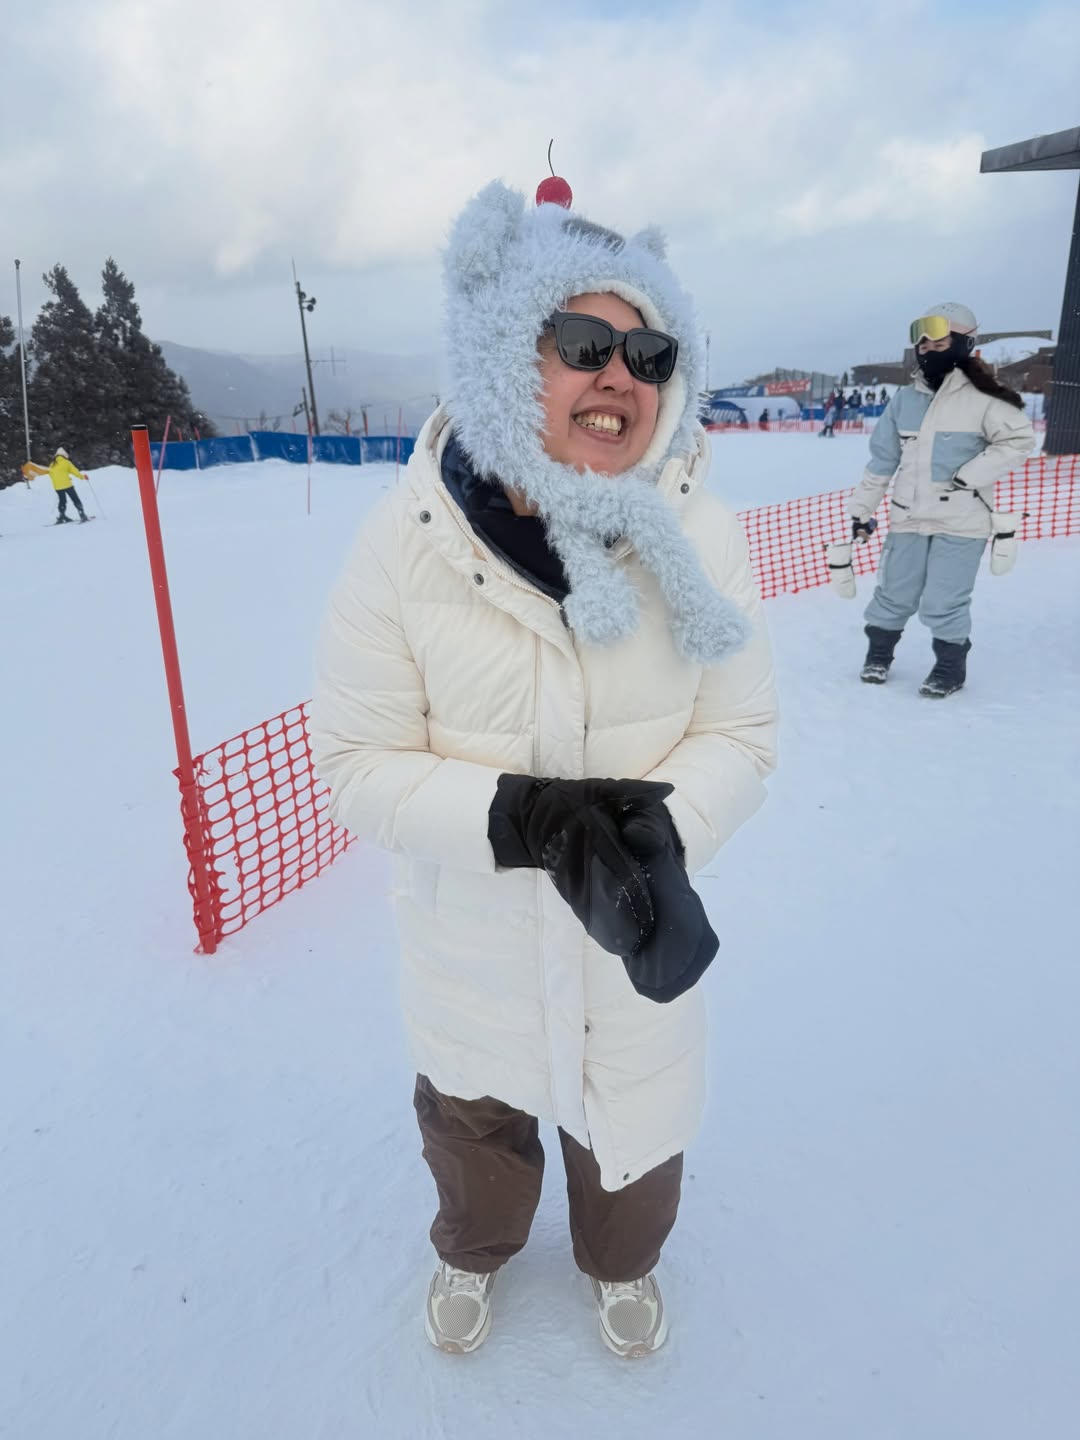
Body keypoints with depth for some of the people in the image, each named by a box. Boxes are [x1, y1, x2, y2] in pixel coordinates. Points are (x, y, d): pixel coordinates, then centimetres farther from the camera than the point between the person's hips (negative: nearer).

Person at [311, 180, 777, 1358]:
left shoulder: (698, 538, -19)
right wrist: (517, 817, -32)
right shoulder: (406, 543, -22)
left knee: (630, 1132, 28)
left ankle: (622, 1261, 66)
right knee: (471, 1125, 29)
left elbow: (741, 732, -11)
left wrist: (660, 830, -30)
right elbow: (357, 763, -17)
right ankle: (474, 1250, 67)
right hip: (471, 936, 0)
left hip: (634, 933, 1)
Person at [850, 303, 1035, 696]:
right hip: (909, 518, 4)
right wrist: (862, 509, 12)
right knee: (894, 595, 8)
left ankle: (951, 667, 17)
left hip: (961, 522, -4)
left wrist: (972, 476, -13)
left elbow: (1020, 439, -4)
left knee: (943, 602, -3)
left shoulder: (981, 398, -7)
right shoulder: (904, 398, 7)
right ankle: (879, 653, 29)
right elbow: (882, 458, 12)